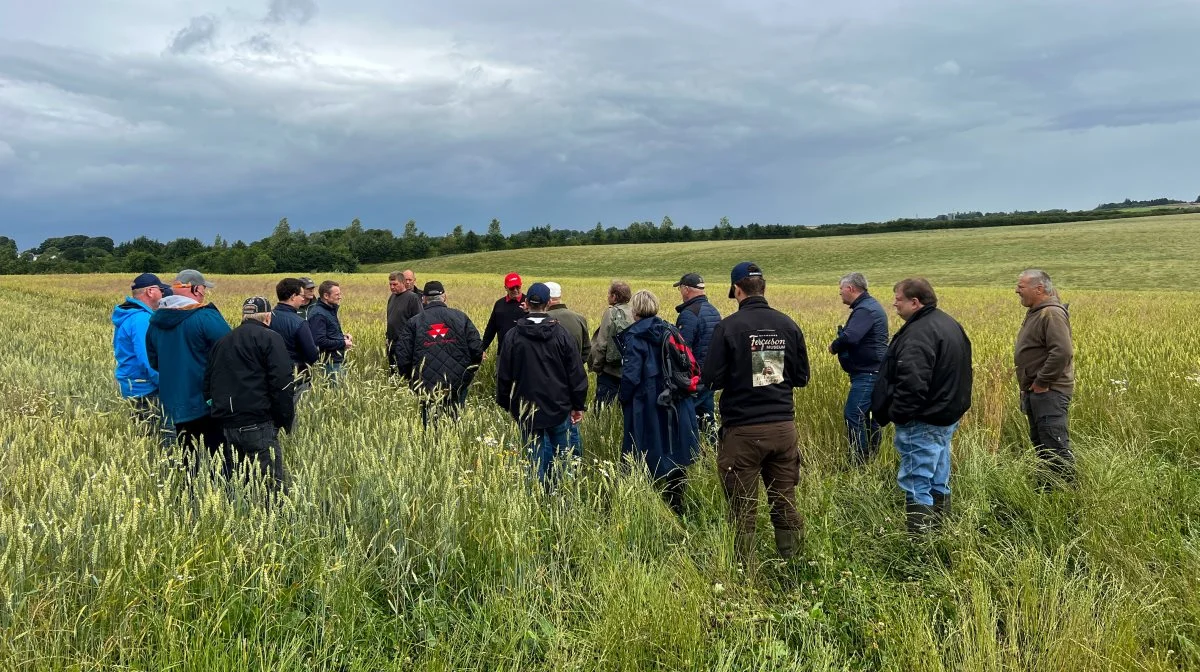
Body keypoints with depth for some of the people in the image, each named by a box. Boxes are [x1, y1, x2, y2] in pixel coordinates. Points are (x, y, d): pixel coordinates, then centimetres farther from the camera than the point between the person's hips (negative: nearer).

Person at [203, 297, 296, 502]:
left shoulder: (222, 342, 19)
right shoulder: (270, 339, -2)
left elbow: (207, 383, 21)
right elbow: (281, 383, -11)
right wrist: (286, 420, -4)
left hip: (227, 424, 7)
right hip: (257, 423, -7)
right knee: (274, 485, -7)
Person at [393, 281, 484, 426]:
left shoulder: (413, 322, 0)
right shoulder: (460, 316, 2)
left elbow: (402, 354, -4)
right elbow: (477, 348, -2)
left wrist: (408, 377, 14)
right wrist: (469, 373, 14)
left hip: (427, 385, -1)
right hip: (458, 384, 1)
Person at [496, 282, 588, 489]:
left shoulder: (513, 336, -4)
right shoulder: (561, 334, -6)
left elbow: (503, 375, 2)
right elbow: (576, 374, -2)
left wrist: (505, 404, 14)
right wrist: (578, 406, 7)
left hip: (526, 410, 0)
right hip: (559, 408, 0)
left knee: (535, 456, 7)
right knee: (561, 456, 13)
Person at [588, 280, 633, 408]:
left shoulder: (611, 312, -11)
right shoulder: (634, 312, 3)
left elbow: (602, 343, -12)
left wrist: (596, 365, -2)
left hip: (611, 370, -6)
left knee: (603, 407, -1)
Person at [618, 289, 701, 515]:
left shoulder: (634, 336, -11)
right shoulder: (670, 331, 6)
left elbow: (631, 375, -15)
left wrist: (624, 400, 0)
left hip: (646, 408, -6)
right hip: (676, 409, 6)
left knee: (645, 463, 4)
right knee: (676, 461, 15)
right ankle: (677, 508, 23)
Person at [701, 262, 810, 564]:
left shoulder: (728, 327, -11)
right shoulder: (788, 325, 2)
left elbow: (711, 380, -10)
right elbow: (802, 377, 9)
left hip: (743, 429, -4)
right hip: (783, 426, 4)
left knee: (743, 511, 6)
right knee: (786, 505, 13)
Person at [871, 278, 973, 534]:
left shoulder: (919, 333, -22)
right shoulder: (949, 324, 12)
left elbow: (912, 382, -29)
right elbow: (961, 373, 20)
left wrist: (896, 414, -18)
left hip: (922, 423, -11)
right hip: (947, 416, 11)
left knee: (916, 484, -4)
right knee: (938, 482, 18)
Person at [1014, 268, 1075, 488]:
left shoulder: (1052, 314, -17)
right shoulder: (1035, 312, 15)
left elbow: (1062, 351, -27)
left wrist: (1042, 382, -21)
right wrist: (1029, 387, 14)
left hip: (1049, 392, -11)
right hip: (1035, 391, 11)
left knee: (1055, 445, -8)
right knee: (1040, 442, 18)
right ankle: (1047, 488, 28)